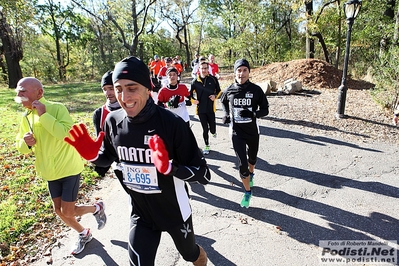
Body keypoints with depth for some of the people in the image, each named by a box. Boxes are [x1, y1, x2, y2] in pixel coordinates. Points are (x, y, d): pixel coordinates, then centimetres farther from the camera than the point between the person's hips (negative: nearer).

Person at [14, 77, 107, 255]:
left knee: (68, 212, -2)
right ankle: (84, 235, 38)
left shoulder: (57, 108, -17)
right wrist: (26, 143, -13)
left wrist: (43, 115, -30)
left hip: (69, 169, -7)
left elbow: (68, 134, -31)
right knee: (59, 210, 15)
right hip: (50, 172, 7)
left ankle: (97, 208, 27)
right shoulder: (26, 118, 3)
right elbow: (20, 146, 10)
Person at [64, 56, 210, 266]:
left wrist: (170, 167, -41)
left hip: (174, 212, -2)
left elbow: (202, 173, -23)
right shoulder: (113, 121, -13)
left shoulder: (171, 123, -28)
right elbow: (108, 158, 7)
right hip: (140, 213, 2)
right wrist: (91, 154, -15)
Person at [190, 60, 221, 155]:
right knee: (205, 129, 5)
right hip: (200, 109, 0)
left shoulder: (213, 79, -2)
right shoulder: (195, 81, 0)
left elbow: (218, 90, 9)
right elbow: (190, 93, 11)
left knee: (212, 127, 4)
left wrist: (215, 96, -10)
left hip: (211, 108, 0)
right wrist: (193, 100, -7)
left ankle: (213, 132, 43)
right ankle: (207, 146, 24)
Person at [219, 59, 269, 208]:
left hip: (252, 131, 1)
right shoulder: (229, 90, -5)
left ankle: (251, 174, 57)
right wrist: (226, 114, 1)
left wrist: (252, 114, -25)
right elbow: (223, 101, 17)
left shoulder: (256, 90, -10)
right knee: (242, 164, -6)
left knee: (252, 158, 23)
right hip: (236, 132, -1)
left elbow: (265, 110, -6)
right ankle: (247, 192, 15)